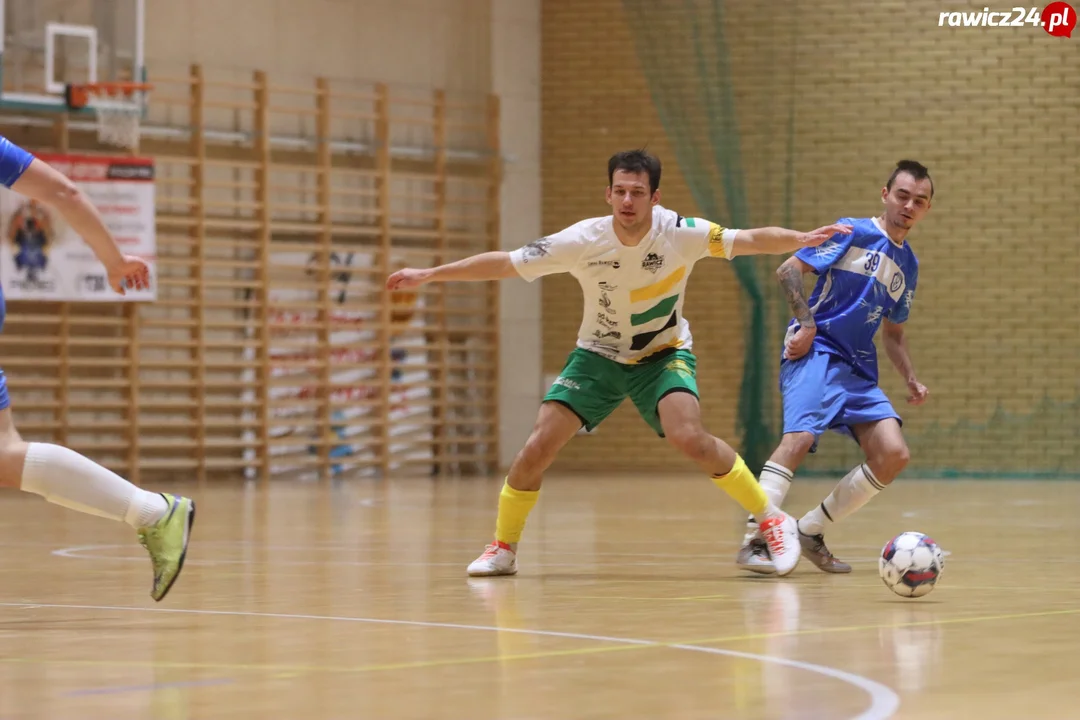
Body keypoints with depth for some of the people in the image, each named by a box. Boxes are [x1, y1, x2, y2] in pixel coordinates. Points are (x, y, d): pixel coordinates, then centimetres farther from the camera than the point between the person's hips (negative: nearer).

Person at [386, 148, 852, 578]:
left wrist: (801, 240, -31)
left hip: (664, 353, -1)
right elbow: (504, 264, -13)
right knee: (538, 447, -13)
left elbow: (749, 241, -14)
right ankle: (503, 548, 9)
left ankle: (773, 521, -12)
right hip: (599, 354, 2)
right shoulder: (583, 241, -21)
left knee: (690, 438, -28)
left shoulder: (680, 233, -22)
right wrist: (428, 275, -13)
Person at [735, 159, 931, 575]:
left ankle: (811, 531, 3)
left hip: (859, 367, 7)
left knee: (893, 454, -9)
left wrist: (911, 380, 14)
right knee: (801, 436, -28)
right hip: (816, 350, -7)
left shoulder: (908, 265, 18)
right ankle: (754, 541, -26)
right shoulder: (853, 233, -1)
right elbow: (789, 270, -5)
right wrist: (807, 323, -17)